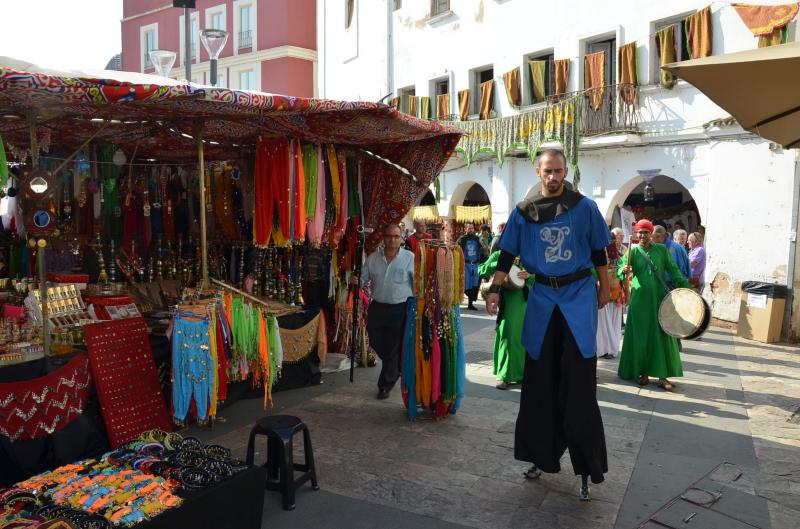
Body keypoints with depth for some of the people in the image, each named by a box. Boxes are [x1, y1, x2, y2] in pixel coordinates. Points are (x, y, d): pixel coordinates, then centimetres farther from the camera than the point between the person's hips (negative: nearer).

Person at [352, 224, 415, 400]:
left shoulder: (410, 258, -5)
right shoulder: (373, 258, 4)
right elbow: (364, 279, 9)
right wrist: (356, 281, -13)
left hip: (400, 309, -4)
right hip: (377, 307, 4)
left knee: (393, 349, 4)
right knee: (377, 344, 14)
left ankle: (385, 385, 22)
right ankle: (397, 369, 42)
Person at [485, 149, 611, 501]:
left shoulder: (585, 207, -1)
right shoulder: (523, 211, 3)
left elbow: (598, 252, 7)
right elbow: (507, 254, 4)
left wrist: (604, 289, 11)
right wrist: (494, 289, -4)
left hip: (579, 293, -2)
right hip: (542, 295, 2)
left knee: (578, 383, -4)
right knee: (540, 381, 8)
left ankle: (586, 466, 7)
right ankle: (543, 455, 23)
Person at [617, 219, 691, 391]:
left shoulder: (661, 249, 8)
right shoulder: (633, 250, 3)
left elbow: (673, 270, 9)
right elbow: (620, 269, -8)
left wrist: (685, 286, -2)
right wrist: (624, 271, -31)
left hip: (660, 298, 2)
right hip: (640, 299, -1)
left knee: (663, 335, 0)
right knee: (641, 336, 2)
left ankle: (662, 375, 7)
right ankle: (642, 372, 14)